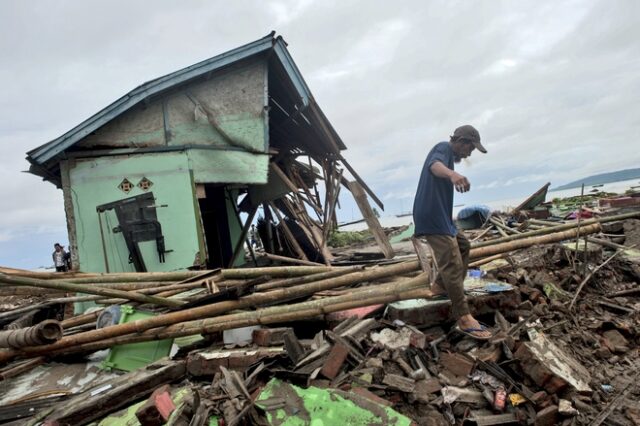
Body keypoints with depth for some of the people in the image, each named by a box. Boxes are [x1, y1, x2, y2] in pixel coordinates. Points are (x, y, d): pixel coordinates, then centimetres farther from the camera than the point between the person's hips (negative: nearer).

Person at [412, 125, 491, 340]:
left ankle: (440, 285, 29)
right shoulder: (443, 148, -8)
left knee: (462, 246, 23)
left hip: (439, 216, 11)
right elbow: (434, 165, -34)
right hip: (432, 217, -11)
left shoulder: (448, 154, 25)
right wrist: (452, 173, -57)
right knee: (452, 264, -14)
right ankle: (463, 319, -13)